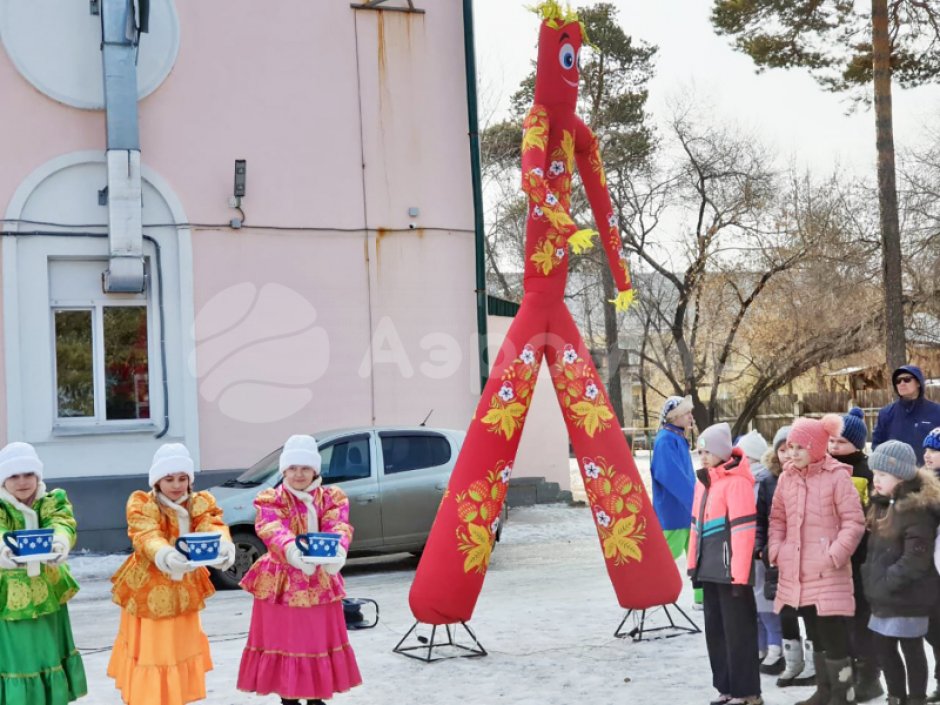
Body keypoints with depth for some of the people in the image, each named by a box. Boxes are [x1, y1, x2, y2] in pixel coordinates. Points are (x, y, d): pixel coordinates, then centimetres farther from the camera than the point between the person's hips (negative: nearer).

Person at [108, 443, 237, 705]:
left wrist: (224, 545, -48)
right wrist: (165, 555, -54)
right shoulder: (142, 505, -13)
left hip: (184, 592, 4)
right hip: (148, 592, -4)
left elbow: (212, 526, -23)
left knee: (180, 651, 15)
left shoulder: (200, 503, -3)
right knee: (149, 652, 1)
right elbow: (147, 537, -31)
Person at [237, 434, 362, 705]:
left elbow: (338, 527, -20)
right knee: (284, 640, 4)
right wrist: (291, 550, -49)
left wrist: (337, 551, -44)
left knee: (319, 640, 10)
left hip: (321, 583, 2)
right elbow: (273, 531, -26)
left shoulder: (332, 498, 0)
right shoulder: (271, 500, -6)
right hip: (281, 583, -2)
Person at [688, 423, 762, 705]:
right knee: (715, 628, 13)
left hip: (729, 568, -9)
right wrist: (694, 564, 15)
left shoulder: (736, 481, -13)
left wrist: (739, 574, -20)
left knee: (737, 630, -2)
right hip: (709, 568, 9)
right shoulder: (703, 481, 15)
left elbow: (743, 530, -18)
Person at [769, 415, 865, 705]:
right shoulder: (786, 478, 10)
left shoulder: (837, 476, -8)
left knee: (833, 632, -4)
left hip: (828, 572, -6)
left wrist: (835, 555, -16)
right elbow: (777, 519, 17)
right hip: (795, 570, 6)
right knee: (815, 632, 17)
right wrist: (776, 551, 4)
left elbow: (854, 522, -10)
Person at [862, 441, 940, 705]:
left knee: (911, 649, 2)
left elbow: (916, 559, -23)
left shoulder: (917, 509, -18)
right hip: (884, 596, 9)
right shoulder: (882, 504, 12)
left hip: (908, 597, -9)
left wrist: (886, 582, -20)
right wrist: (870, 576, 9)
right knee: (884, 648, 15)